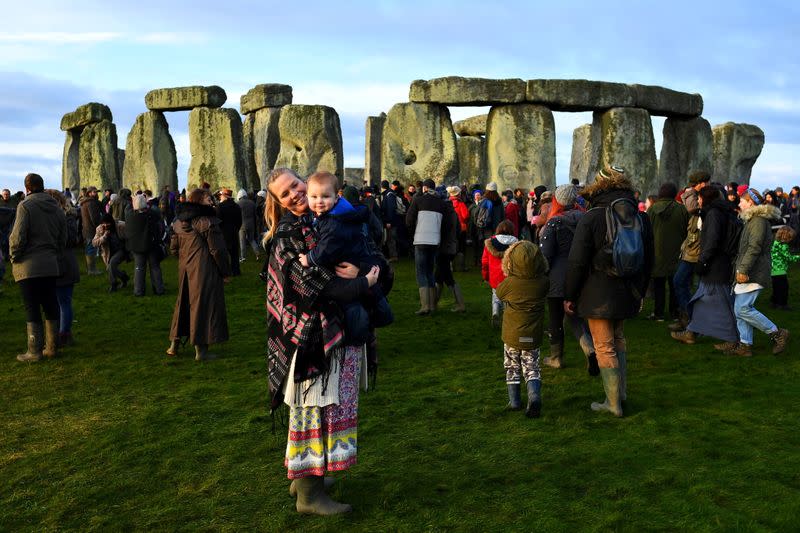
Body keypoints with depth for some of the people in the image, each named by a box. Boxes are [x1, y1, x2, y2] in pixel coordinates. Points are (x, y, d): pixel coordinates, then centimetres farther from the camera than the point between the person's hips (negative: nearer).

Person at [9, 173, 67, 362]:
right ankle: (52, 347, 18)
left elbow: (18, 237, -15)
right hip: (50, 266, 6)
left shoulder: (26, 205, -8)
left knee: (32, 309, -1)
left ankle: (35, 351, 3)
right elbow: (62, 239, 14)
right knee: (50, 307, 12)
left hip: (28, 266, -6)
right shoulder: (56, 208, 12)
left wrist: (14, 258, -2)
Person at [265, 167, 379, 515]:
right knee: (316, 406, -1)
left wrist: (355, 270, -15)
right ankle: (308, 493, 11)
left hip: (336, 330, 8)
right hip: (314, 334, -8)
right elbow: (315, 284, -20)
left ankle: (303, 474, 32)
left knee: (312, 405, 17)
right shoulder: (289, 235, -12)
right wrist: (363, 283, -10)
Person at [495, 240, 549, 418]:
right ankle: (535, 395, -10)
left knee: (512, 368, 17)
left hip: (512, 335, -1)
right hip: (533, 336, 1)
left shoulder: (509, 283, -15)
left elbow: (499, 293, 5)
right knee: (532, 368, 12)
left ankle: (514, 400, 20)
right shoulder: (543, 283, -12)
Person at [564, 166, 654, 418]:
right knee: (618, 340, 23)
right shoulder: (641, 218, 4)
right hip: (627, 293, 6)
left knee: (604, 347, 3)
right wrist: (639, 292, 24)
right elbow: (648, 261, 13)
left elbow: (577, 262, -14)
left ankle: (614, 403, 9)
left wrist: (569, 296, -4)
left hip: (597, 295, -6)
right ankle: (621, 393, 28)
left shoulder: (591, 218, -14)